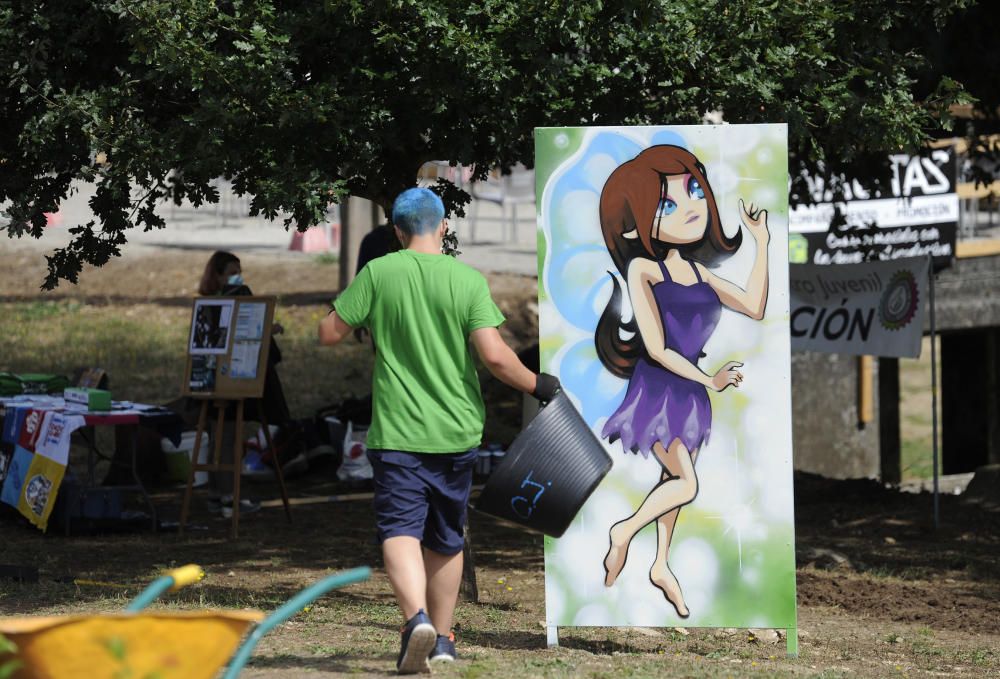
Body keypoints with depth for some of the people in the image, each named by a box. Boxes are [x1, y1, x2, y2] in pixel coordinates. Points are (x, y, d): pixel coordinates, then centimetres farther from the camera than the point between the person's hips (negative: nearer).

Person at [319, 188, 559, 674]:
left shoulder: (378, 273, -4)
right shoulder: (469, 280, -4)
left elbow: (328, 334, 0)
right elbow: (495, 357, -12)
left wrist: (363, 323, 21)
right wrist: (538, 386, 4)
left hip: (396, 432, -2)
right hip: (456, 432, 2)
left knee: (400, 530, -8)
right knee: (446, 540, 17)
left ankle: (417, 617, -34)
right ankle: (442, 640, 26)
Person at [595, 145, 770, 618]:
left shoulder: (697, 272, 3)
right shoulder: (642, 269, -17)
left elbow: (753, 308, 4)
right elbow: (656, 348, -18)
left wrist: (762, 244, 2)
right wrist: (708, 380, -16)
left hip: (687, 391, 7)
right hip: (656, 388, -7)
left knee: (675, 477, 16)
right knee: (686, 484, -8)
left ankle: (661, 565, 29)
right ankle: (625, 532, 13)